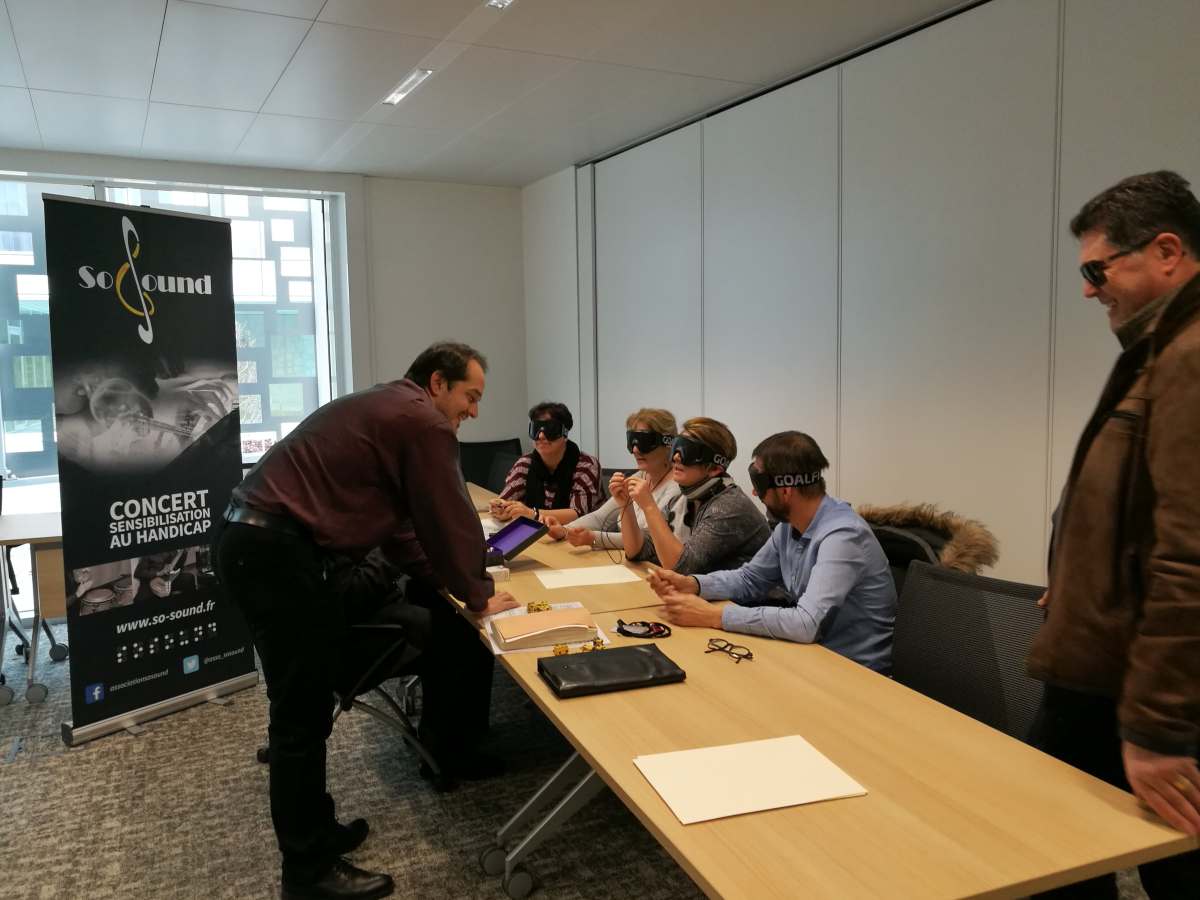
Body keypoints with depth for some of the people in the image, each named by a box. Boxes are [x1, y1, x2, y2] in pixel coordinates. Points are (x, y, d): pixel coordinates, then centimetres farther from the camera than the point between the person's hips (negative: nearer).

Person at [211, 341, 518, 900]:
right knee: (303, 713, -1)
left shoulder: (385, 408, 23)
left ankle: (313, 831, 33)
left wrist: (446, 577, 24)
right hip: (276, 553, -11)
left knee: (302, 704, 19)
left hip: (249, 539, 11)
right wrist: (476, 596, 9)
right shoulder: (425, 422, -8)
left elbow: (394, 516, 26)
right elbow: (449, 518, -5)